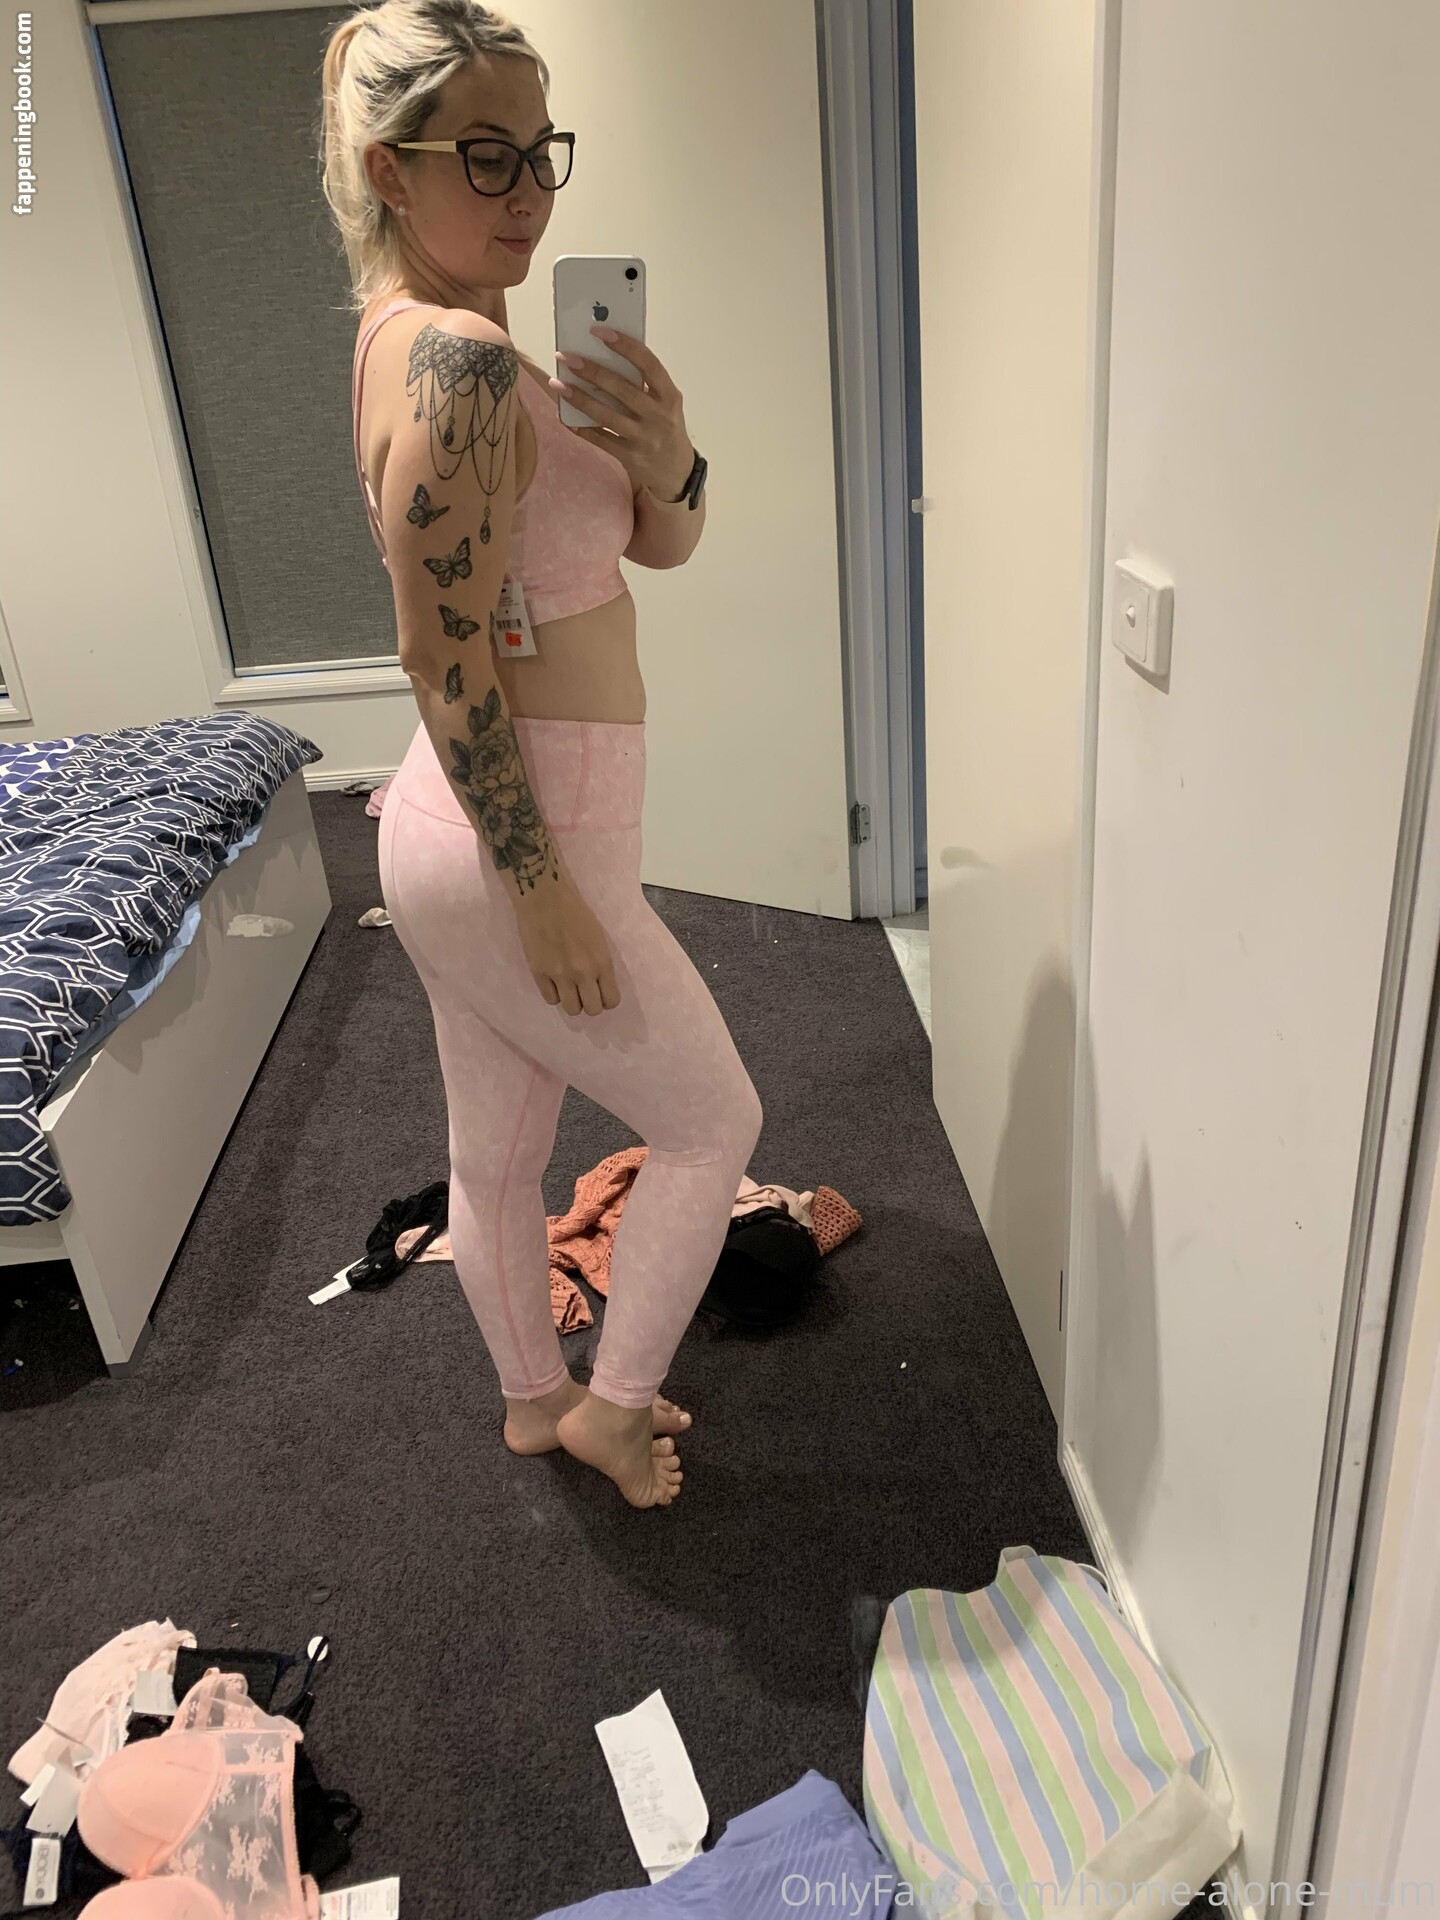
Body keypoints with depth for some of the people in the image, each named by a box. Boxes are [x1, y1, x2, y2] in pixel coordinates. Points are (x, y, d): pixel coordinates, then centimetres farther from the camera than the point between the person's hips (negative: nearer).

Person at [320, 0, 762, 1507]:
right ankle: (611, 1406, 27)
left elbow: (660, 545, 10)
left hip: (463, 837, 10)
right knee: (714, 1122, 10)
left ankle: (534, 1396, 46)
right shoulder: (460, 360, -20)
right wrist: (545, 890, -19)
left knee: (497, 1147, 23)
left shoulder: (425, 338, 11)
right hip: (509, 847, -10)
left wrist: (665, 458, -11)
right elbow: (443, 660, -23)